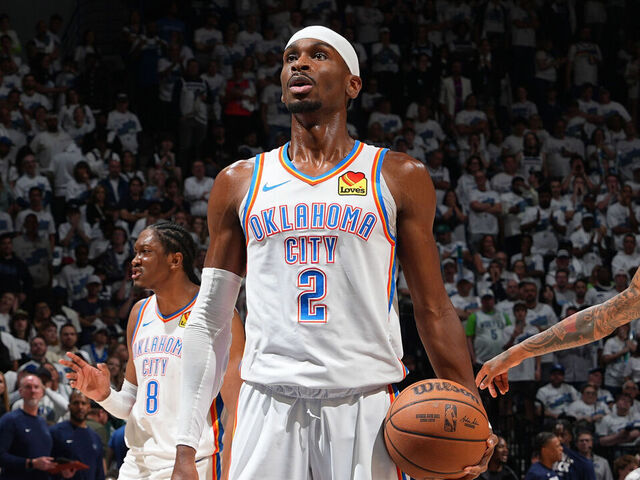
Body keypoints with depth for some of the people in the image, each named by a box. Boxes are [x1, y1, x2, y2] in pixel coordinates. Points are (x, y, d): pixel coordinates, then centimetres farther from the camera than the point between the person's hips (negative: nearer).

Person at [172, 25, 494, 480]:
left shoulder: (398, 178, 8)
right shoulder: (240, 183, 12)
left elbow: (433, 310, 8)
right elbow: (210, 319, 13)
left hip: (365, 404, -1)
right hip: (268, 404, 1)